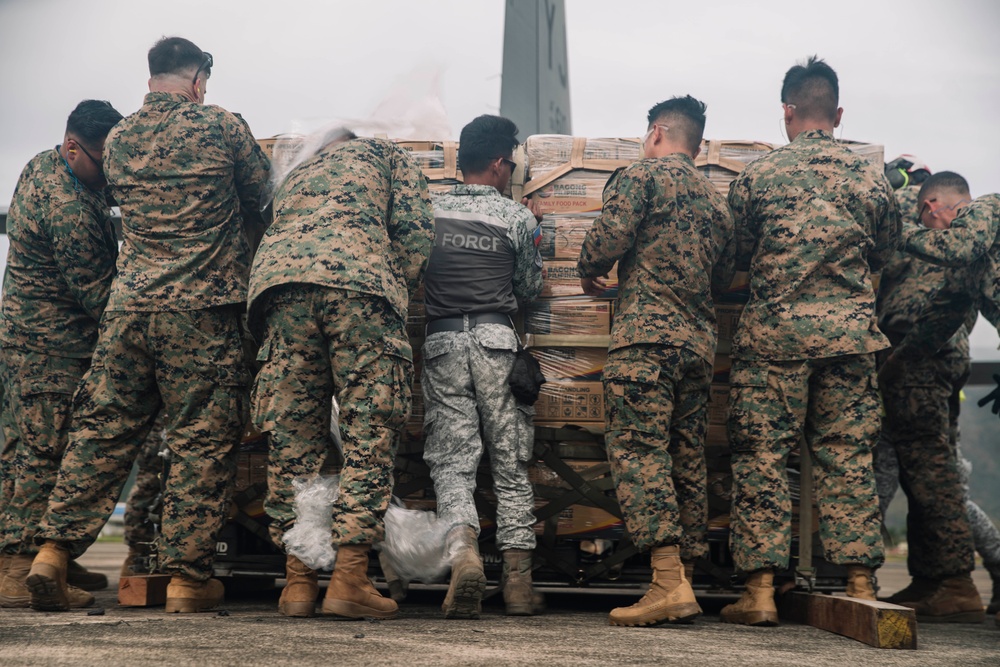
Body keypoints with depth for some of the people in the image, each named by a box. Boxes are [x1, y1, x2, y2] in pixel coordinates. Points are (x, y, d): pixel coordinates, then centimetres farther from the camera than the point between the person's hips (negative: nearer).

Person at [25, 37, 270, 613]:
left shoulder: (118, 139, 12)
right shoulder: (220, 127, -1)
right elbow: (262, 198, 9)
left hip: (129, 302, 5)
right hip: (201, 307, -5)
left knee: (104, 429, 10)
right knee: (203, 440, 1)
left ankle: (56, 548, 5)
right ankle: (188, 576, 3)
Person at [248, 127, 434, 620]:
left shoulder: (294, 177, 41)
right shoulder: (385, 153, 29)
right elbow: (414, 231, 14)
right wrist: (399, 293, 20)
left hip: (278, 279, 4)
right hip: (358, 279, -4)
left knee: (293, 437, 6)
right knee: (370, 432, -1)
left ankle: (298, 583, 6)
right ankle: (349, 579, -8)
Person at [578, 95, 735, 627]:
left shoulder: (640, 176, 0)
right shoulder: (717, 201, 21)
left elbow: (607, 238, -11)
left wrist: (589, 273, 8)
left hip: (647, 332, -7)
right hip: (699, 341, 7)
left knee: (638, 448, -11)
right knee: (686, 457, 9)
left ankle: (669, 582, -20)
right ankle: (684, 583, 9)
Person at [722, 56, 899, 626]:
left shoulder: (758, 176, -3)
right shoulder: (871, 178, 2)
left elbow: (739, 256, 8)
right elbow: (884, 253, 15)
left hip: (774, 332, -2)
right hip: (850, 331, 2)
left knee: (763, 458, 3)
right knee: (849, 458, 8)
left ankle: (761, 590, 2)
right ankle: (861, 585, 9)